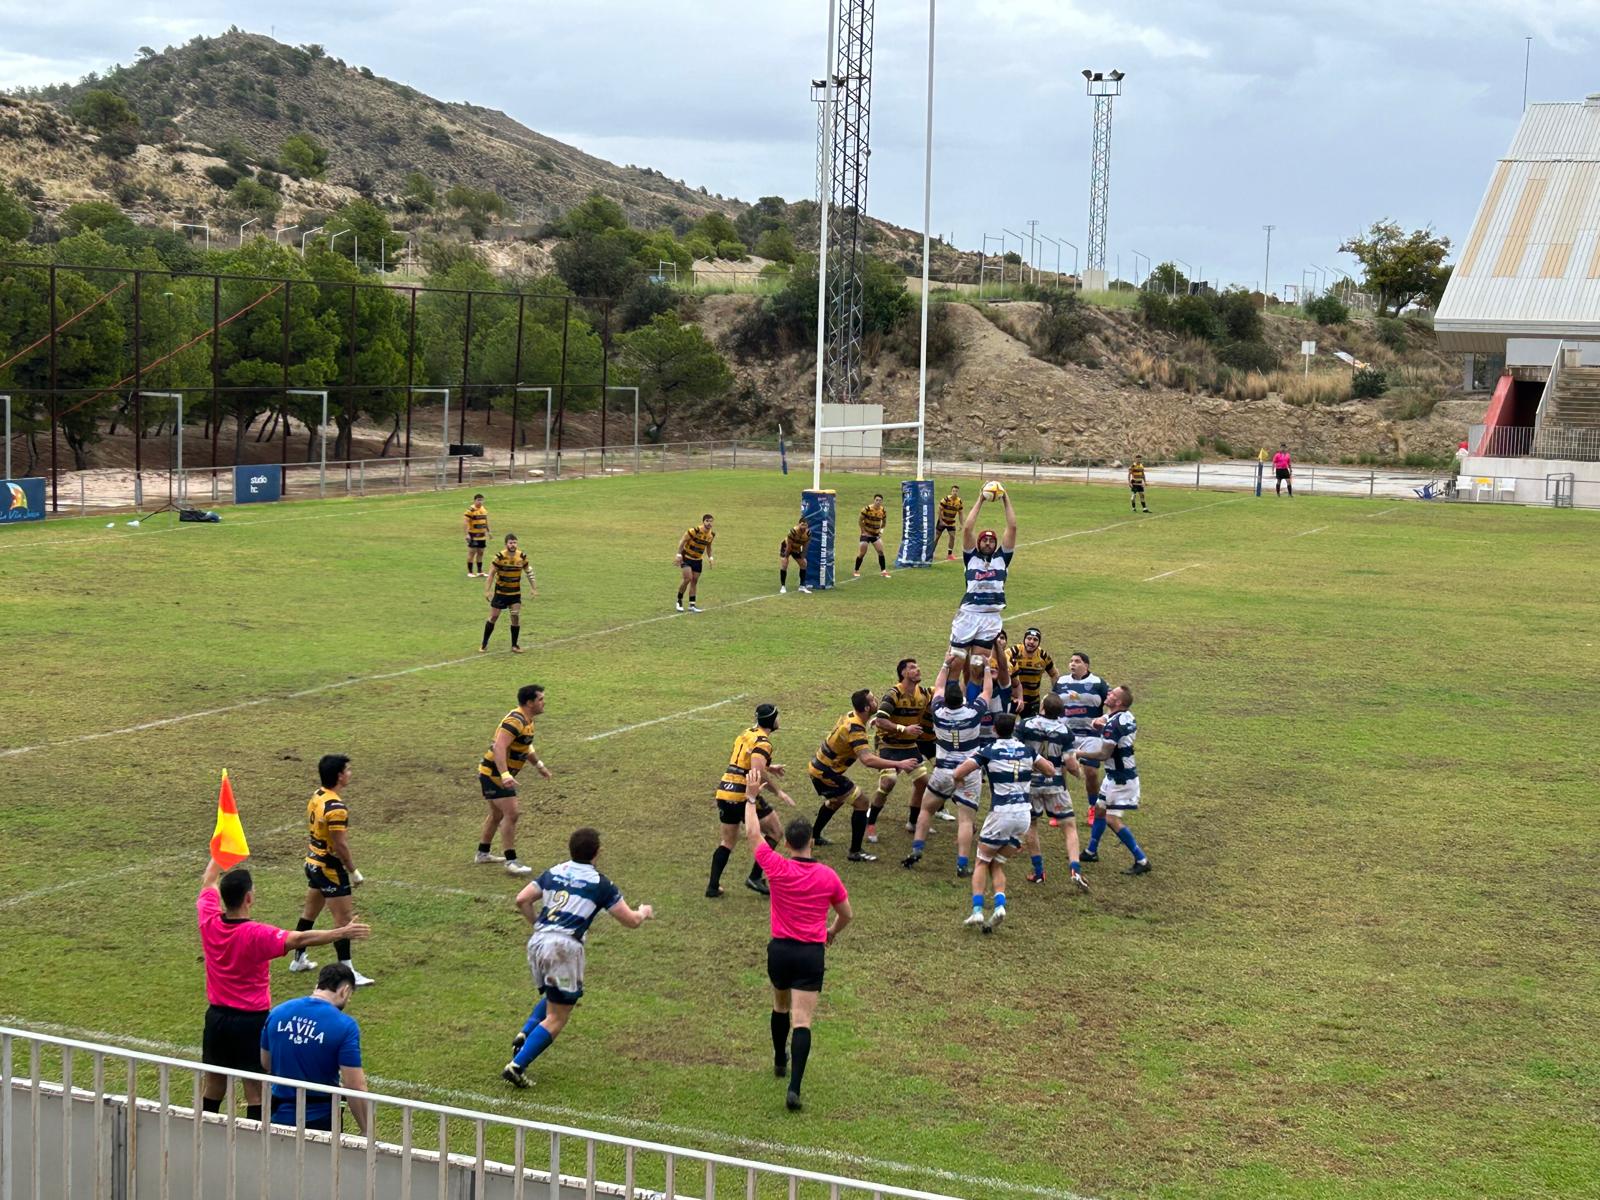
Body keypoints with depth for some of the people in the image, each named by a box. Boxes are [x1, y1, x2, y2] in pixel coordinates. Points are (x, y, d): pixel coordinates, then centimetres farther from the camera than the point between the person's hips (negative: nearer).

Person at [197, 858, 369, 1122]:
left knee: (213, 1090, 16)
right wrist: (342, 933, -31)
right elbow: (300, 939, -32)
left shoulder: (209, 923, -7)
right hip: (251, 1021, -6)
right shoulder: (257, 935, -23)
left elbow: (209, 882, 11)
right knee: (255, 1094, 2)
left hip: (217, 1018, 6)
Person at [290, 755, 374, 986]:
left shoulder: (316, 797, 4)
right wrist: (354, 872, -14)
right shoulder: (335, 808, -25)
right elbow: (340, 846, -23)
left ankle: (298, 959, 36)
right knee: (344, 920, -5)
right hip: (330, 869, -10)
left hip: (313, 863, 10)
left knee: (309, 912, 22)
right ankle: (347, 972, -4)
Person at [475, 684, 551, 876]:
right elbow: (499, 747, -33)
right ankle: (511, 862, -10)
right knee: (511, 813, -13)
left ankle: (482, 853, 35)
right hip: (494, 774, -10)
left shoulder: (526, 720, 9)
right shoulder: (515, 721, -23)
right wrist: (505, 775, -41)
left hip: (496, 774, 10)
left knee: (497, 814, 21)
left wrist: (539, 765, 30)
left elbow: (525, 746, 27)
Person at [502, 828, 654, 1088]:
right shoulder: (600, 884, 3)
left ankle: (524, 1035, 7)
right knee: (557, 1018, 2)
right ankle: (517, 1066, -9)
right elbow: (631, 921, 5)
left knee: (552, 998, 30)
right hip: (565, 947, -6)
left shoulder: (554, 872, 15)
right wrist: (644, 912, 27)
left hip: (537, 941, 6)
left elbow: (522, 900, 11)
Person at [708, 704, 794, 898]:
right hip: (744, 795, -8)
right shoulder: (763, 742, -11)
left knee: (727, 840, 18)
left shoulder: (746, 734, 15)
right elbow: (758, 772, -24)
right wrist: (778, 792, -15)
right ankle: (754, 877, 5)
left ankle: (713, 886, 12)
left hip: (724, 792, 8)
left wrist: (768, 767, 31)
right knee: (775, 831, 10)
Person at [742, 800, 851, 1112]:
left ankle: (780, 1061, 46)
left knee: (781, 1007, 27)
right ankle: (794, 1087, -19)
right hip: (812, 954, -1)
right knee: (802, 1021, -6)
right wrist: (832, 931, 32)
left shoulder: (778, 868, -9)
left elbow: (752, 834, 5)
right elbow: (846, 914, 12)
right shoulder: (828, 876, -3)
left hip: (780, 950, 1)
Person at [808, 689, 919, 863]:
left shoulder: (850, 716, 2)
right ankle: (855, 852, -4)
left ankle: (814, 836, 46)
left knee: (836, 800, 32)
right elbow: (867, 760, -40)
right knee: (861, 803, -6)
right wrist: (898, 764, -39)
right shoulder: (855, 729, -28)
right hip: (825, 773, -10)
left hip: (817, 767, 10)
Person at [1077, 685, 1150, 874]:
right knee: (1099, 809, 20)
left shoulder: (1113, 725, -25)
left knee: (1113, 820, -9)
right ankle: (1090, 852, 33)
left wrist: (1080, 754, -9)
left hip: (1120, 779, -10)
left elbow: (1104, 754, -23)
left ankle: (1141, 860, -6)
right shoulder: (1128, 716, 3)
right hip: (1121, 774, 10)